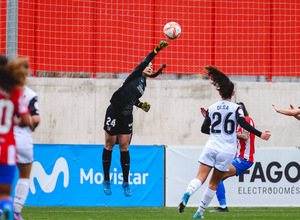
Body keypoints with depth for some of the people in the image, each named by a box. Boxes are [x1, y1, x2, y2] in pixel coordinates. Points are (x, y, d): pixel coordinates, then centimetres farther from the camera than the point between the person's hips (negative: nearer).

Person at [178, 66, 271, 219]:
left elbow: (204, 129, 13)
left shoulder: (211, 108, 9)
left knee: (200, 178, -6)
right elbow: (243, 123, -15)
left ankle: (187, 194, -38)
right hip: (227, 150, -1)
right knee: (214, 183, 10)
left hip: (211, 147, 1)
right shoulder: (236, 108, 0)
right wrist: (259, 134, -14)